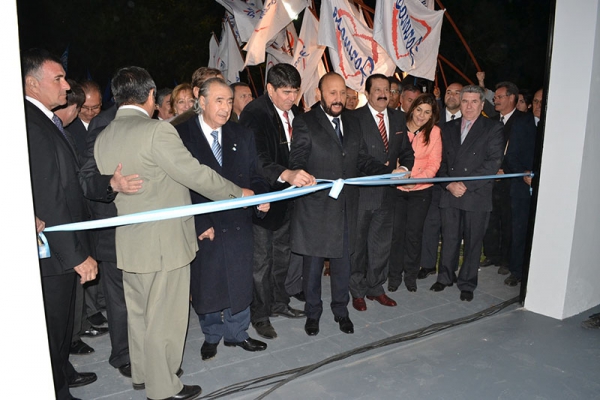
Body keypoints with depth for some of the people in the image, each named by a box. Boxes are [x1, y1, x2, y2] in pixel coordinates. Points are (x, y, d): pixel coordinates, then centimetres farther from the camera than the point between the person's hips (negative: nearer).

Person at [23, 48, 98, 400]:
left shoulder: (49, 121, 10)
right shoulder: (32, 128, -23)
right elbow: (48, 203, -26)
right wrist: (77, 255, -24)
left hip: (64, 245, 10)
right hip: (51, 252, -10)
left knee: (63, 317, 25)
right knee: (53, 323, 9)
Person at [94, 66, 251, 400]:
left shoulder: (103, 138, 6)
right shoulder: (157, 130, -18)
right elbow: (196, 175, -17)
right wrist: (239, 192, -5)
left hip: (127, 242, 8)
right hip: (164, 242, -8)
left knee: (139, 312, 21)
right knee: (165, 317, 6)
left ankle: (142, 373, 39)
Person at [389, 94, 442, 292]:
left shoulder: (434, 132, -3)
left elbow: (434, 164, -5)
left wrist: (416, 178, -20)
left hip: (420, 190, 0)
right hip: (396, 188, 0)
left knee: (414, 233, 6)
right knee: (396, 232, 3)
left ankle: (411, 274, 23)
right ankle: (395, 274, 19)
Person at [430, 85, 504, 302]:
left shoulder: (493, 128, 0)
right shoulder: (448, 128, 13)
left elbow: (493, 162, -9)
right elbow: (441, 160, 10)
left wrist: (466, 184, -14)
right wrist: (449, 184, -6)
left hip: (477, 196, -3)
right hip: (450, 194, 3)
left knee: (472, 241, 6)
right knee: (449, 239, 10)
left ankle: (467, 284, 20)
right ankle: (446, 276, 27)